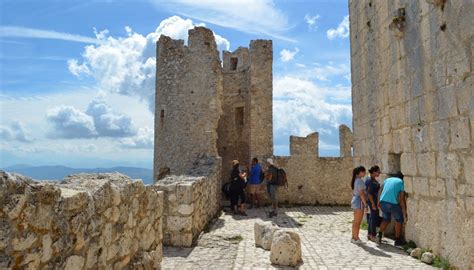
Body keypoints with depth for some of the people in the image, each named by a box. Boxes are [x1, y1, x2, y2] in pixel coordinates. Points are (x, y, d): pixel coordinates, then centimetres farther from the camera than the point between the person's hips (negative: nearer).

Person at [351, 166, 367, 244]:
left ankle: (353, 238, 21)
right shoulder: (360, 181, -17)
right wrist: (365, 204, -15)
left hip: (354, 200, 10)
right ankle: (356, 239, 6)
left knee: (355, 221, 15)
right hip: (359, 202, -10)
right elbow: (362, 194, -20)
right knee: (357, 222, -1)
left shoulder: (355, 180, 12)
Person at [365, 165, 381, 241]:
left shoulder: (374, 180, 12)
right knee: (374, 218, -4)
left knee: (371, 218, 14)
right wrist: (373, 204, -22)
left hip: (374, 201, 10)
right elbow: (369, 193, -22)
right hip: (371, 201, -10)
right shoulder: (370, 180, -18)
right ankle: (373, 236, 4)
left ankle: (369, 234, 21)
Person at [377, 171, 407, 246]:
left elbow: (380, 191, 12)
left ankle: (379, 235, 12)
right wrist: (404, 212, 7)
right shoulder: (401, 182, 7)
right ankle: (398, 240, 21)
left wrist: (378, 202, 19)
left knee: (386, 219, 25)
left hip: (383, 202, 4)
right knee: (399, 220, 18)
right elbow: (402, 198, 3)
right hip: (393, 203, -4)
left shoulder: (388, 179, 20)